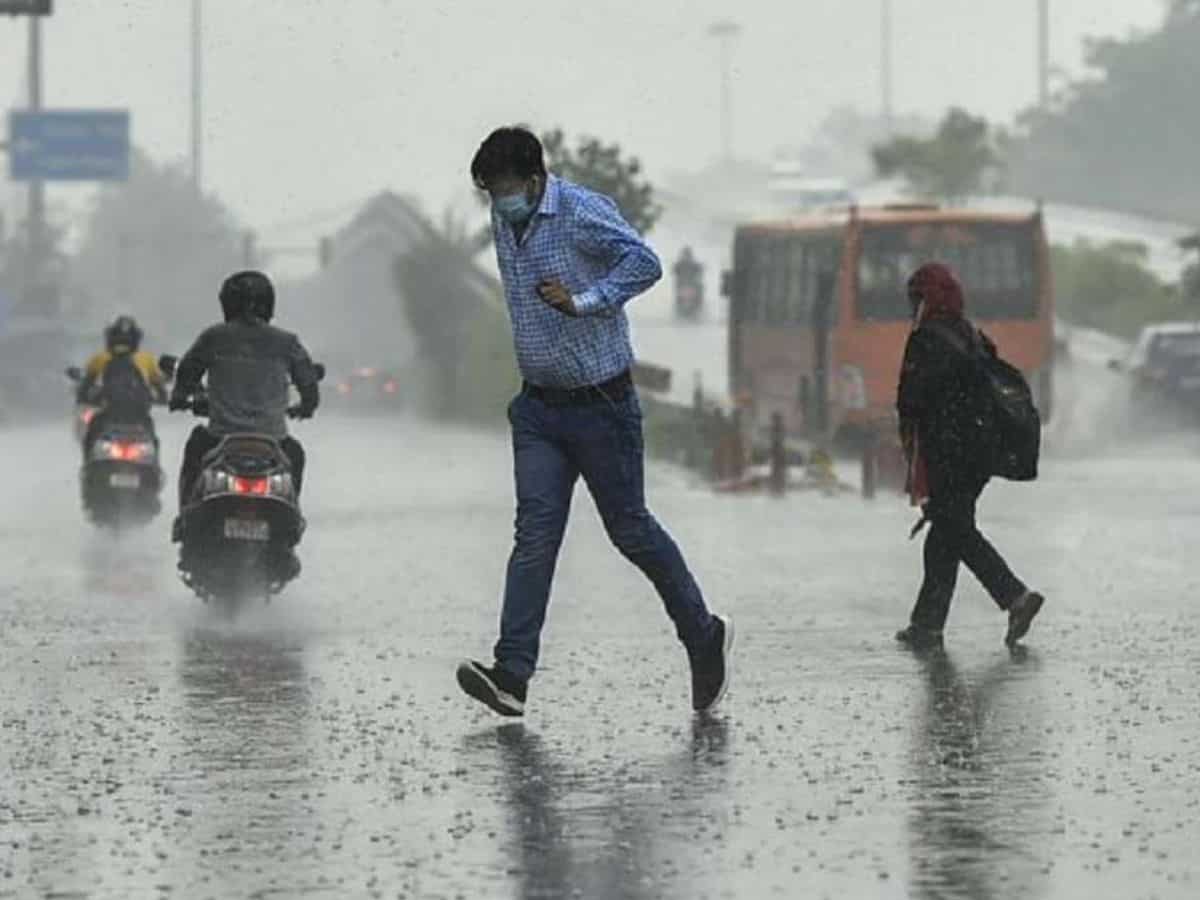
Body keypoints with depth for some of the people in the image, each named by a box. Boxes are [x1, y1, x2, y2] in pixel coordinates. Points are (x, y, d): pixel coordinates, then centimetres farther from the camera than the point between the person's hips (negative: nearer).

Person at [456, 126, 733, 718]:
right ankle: (512, 675, -15)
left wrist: (582, 302, -29)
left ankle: (704, 637, 25)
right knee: (535, 532, -5)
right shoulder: (503, 223, 8)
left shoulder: (583, 213, -16)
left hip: (599, 402, -6)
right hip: (538, 407, 6)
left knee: (630, 529, 4)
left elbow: (644, 263, -26)